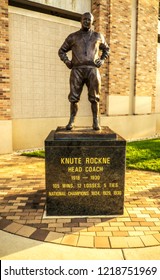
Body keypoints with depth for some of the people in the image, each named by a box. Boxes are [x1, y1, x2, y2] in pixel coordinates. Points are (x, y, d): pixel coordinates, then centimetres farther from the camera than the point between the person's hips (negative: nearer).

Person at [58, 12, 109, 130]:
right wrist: (67, 61, 4)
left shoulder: (98, 36, 19)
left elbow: (106, 49, 31)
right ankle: (72, 121, 4)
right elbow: (62, 51, 23)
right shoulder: (73, 36, 16)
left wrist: (102, 60, 12)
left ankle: (96, 122, 2)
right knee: (74, 97, -5)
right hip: (77, 70, 0)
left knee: (94, 97, -4)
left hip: (92, 69, 0)